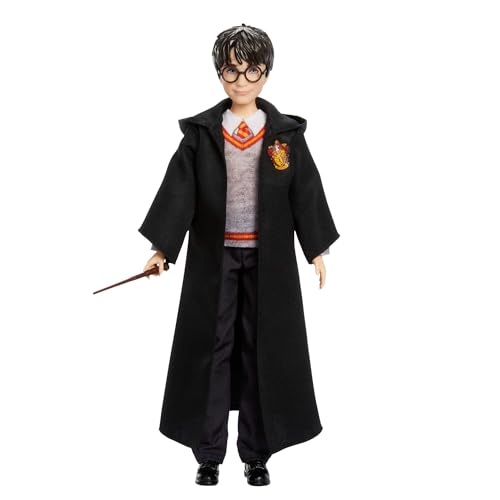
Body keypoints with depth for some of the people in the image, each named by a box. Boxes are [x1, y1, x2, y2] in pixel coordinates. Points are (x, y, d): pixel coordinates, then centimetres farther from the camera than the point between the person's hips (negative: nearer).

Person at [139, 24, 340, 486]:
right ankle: (208, 453, 14)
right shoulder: (200, 132, 1)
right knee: (210, 348, 4)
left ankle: (257, 453, 16)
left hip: (268, 259, 0)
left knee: (264, 350, 5)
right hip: (214, 257, 0)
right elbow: (178, 190, -2)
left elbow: (306, 192, 4)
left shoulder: (286, 133, 2)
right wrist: (162, 247, -8)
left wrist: (317, 249, 1)